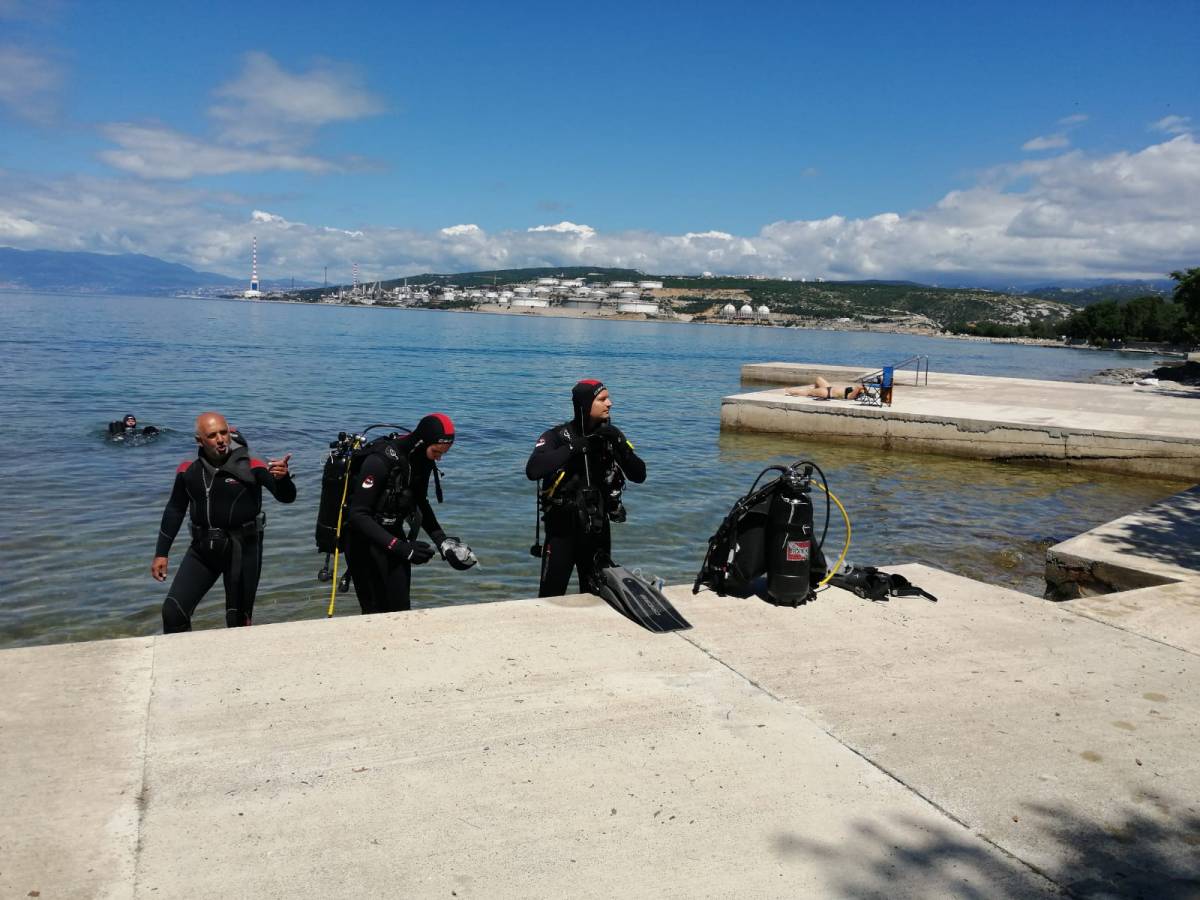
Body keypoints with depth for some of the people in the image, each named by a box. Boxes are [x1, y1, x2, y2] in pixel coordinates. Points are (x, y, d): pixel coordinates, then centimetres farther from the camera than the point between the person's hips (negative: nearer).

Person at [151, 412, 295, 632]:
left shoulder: (250, 467, -13)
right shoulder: (188, 470, -1)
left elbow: (286, 497, -21)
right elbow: (175, 510, 11)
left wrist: (282, 478, -45)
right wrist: (161, 554, 12)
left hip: (243, 549, -3)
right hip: (203, 548, 3)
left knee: (238, 620, 7)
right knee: (173, 611, -3)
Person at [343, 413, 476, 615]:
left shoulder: (422, 460, -5)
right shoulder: (380, 460, -27)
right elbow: (358, 515, -27)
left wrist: (441, 539, -1)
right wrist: (401, 547, -33)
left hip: (394, 535, 7)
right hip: (365, 539, -7)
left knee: (401, 607, 7)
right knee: (377, 611, -6)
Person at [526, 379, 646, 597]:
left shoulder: (611, 435, 1)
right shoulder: (557, 436, -12)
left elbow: (639, 475, -3)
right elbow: (533, 471, -28)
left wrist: (619, 444, -17)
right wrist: (572, 447, -26)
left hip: (598, 528, 4)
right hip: (562, 527, -4)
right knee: (551, 596, -1)